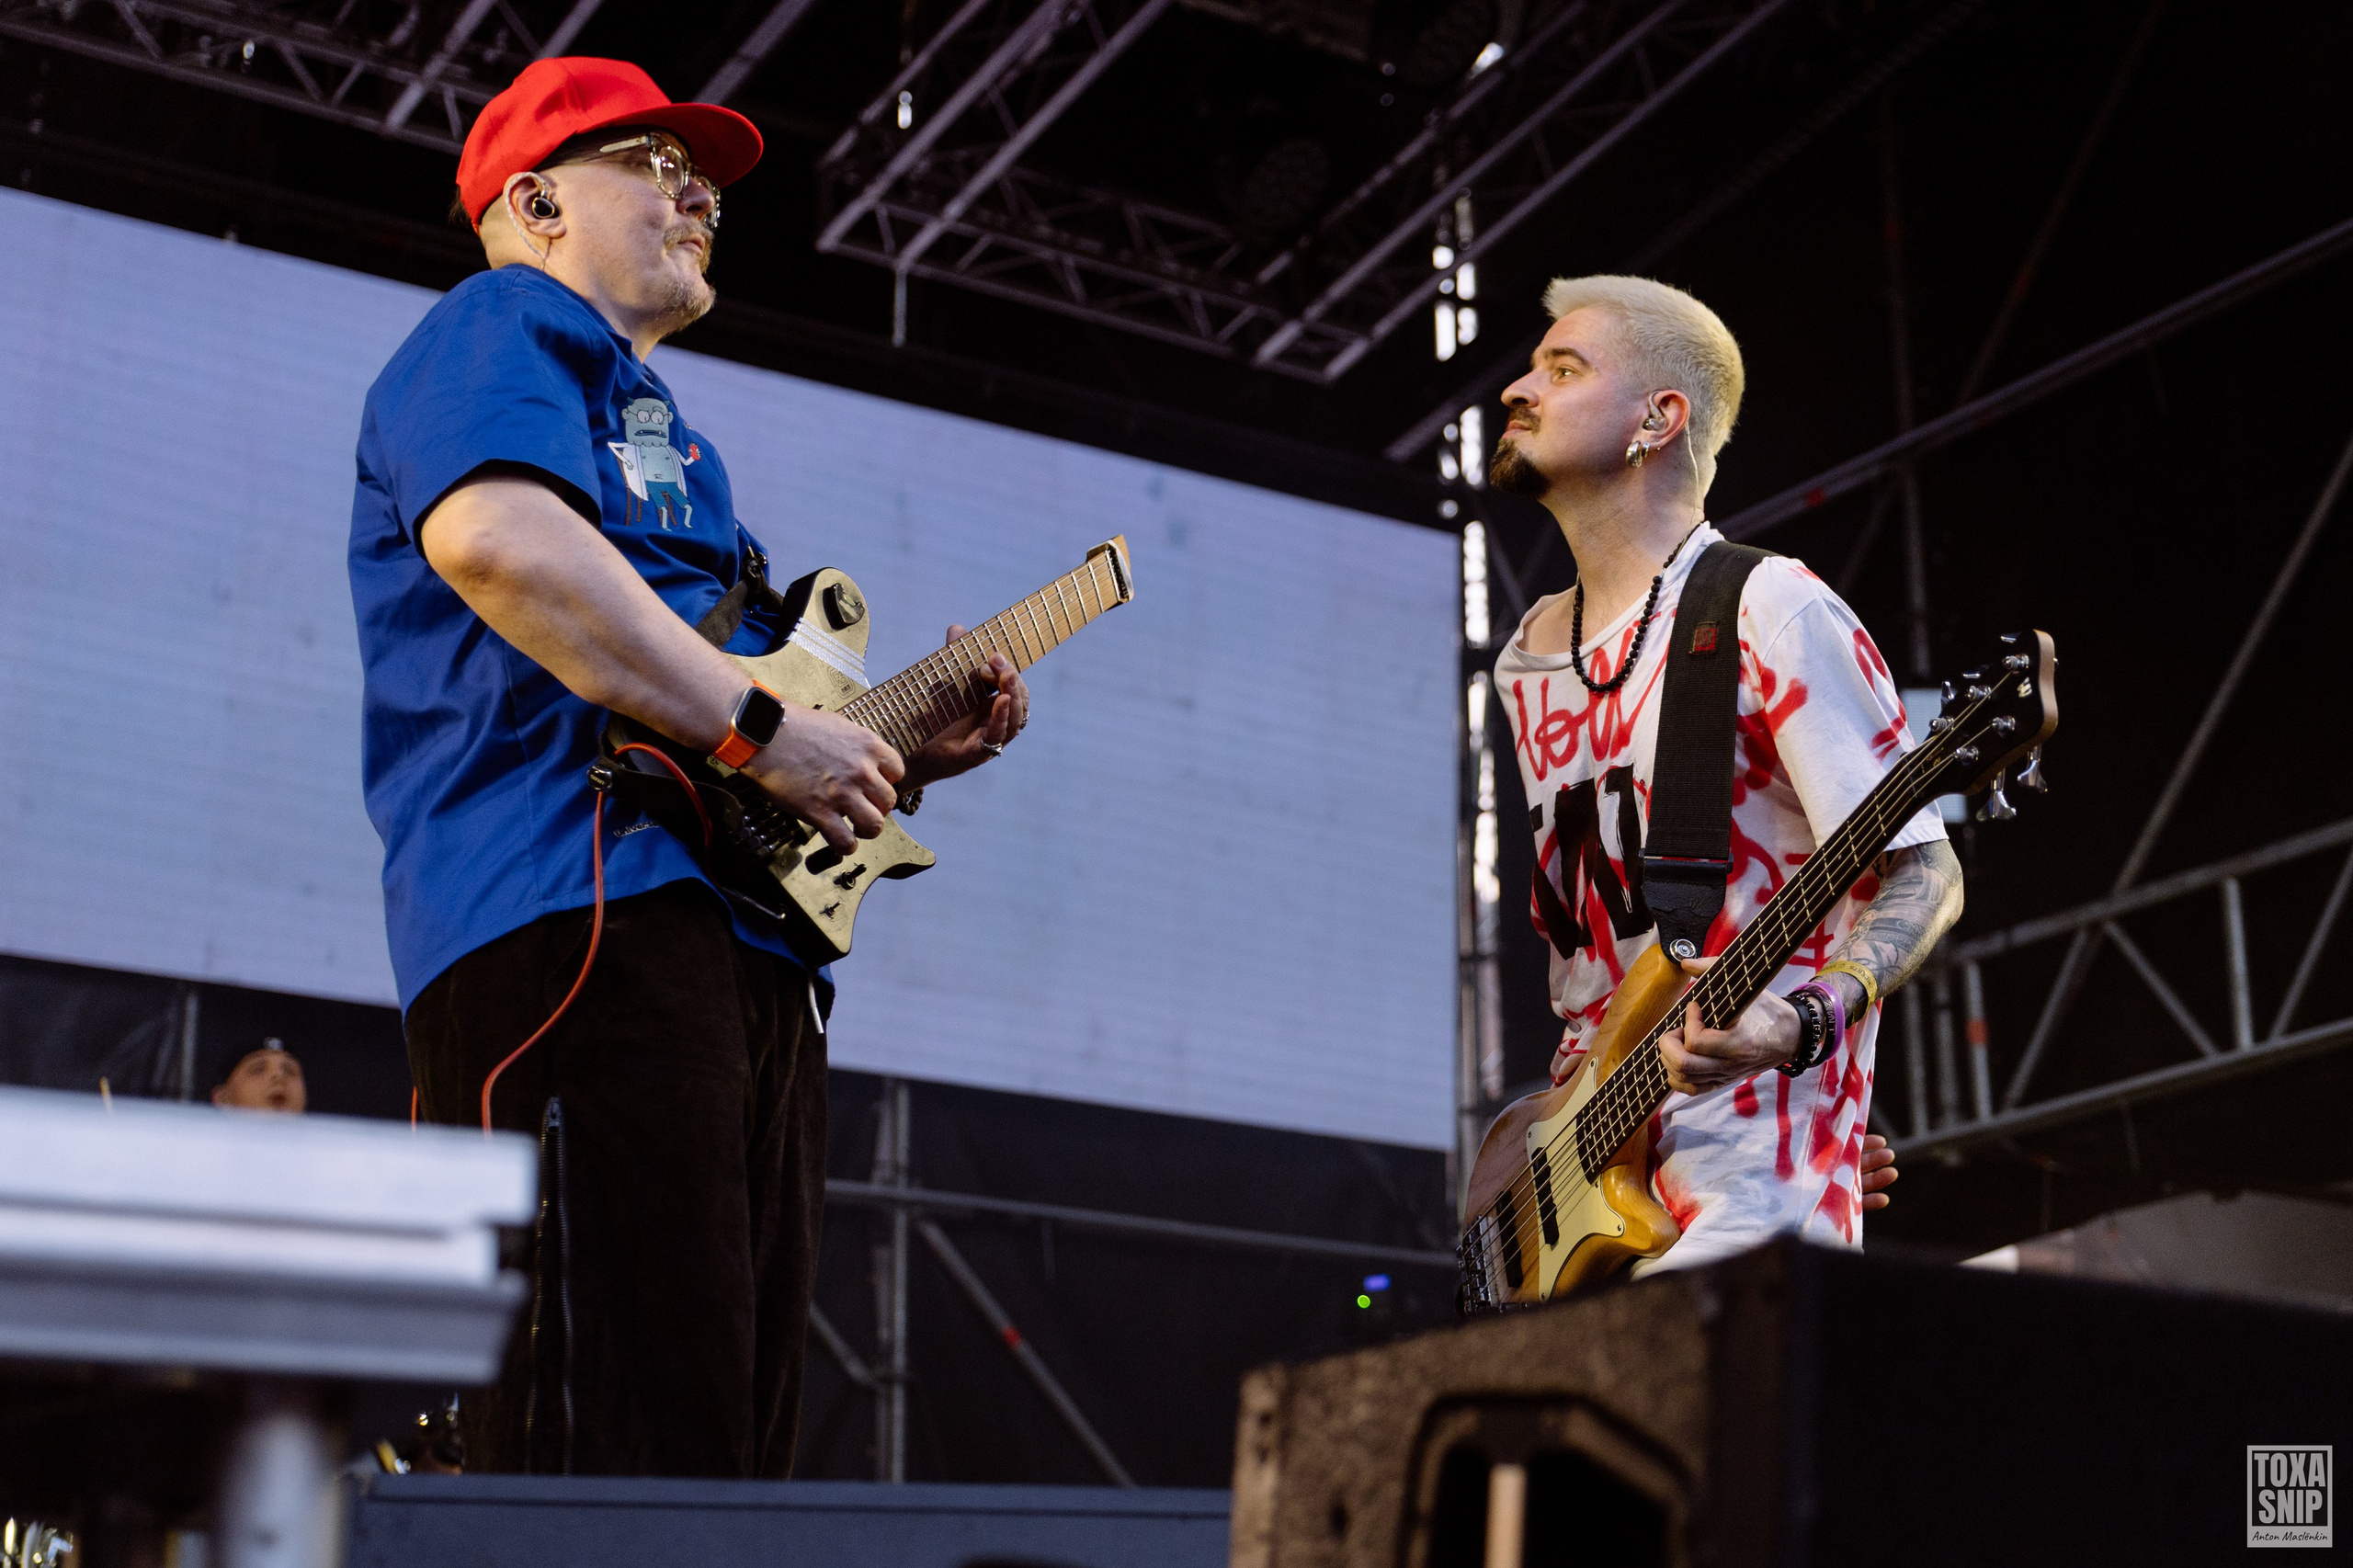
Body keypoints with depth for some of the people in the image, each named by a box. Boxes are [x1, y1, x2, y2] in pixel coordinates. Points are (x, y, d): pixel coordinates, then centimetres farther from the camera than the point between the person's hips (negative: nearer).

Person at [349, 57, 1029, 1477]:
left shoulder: (661, 430, 35)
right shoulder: (508, 327, 6)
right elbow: (493, 531, -18)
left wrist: (909, 748, 18)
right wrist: (761, 726, -16)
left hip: (754, 948, 10)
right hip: (581, 905, -10)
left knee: (735, 1439, 7)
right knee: (617, 1459, -18)